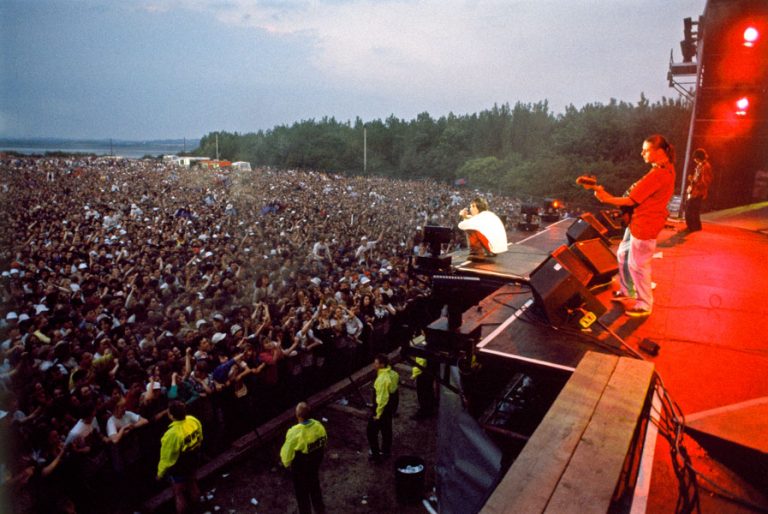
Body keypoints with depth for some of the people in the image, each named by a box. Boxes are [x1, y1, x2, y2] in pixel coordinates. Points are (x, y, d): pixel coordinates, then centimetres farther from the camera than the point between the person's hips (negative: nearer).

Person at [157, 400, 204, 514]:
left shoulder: (172, 434, -39)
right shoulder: (194, 421, -19)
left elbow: (167, 458, -24)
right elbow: (200, 439, 0)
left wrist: (160, 473, -5)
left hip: (179, 469, -7)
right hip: (193, 462, 7)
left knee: (180, 493, 18)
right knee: (192, 485, 32)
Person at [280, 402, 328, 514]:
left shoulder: (294, 432, -35)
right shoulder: (318, 425, -20)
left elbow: (287, 451, -20)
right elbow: (324, 442, -2)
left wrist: (286, 463, 1)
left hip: (300, 466, -5)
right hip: (315, 461, 5)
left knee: (302, 490, 20)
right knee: (314, 484, 29)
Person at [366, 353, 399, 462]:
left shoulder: (382, 379, -32)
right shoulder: (393, 374, -4)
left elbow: (382, 398, -28)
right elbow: (395, 390, 8)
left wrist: (377, 414, -17)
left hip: (383, 409, -9)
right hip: (392, 407, 9)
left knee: (371, 431, 7)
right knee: (386, 429, 24)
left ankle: (376, 454, 14)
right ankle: (386, 450, 39)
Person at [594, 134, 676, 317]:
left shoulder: (657, 174, -26)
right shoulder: (667, 167, 8)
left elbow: (631, 200, -22)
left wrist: (607, 198, -12)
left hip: (644, 226, -10)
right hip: (638, 221, 10)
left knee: (637, 265, 2)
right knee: (623, 255, 22)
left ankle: (644, 305, 16)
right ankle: (627, 291, 38)